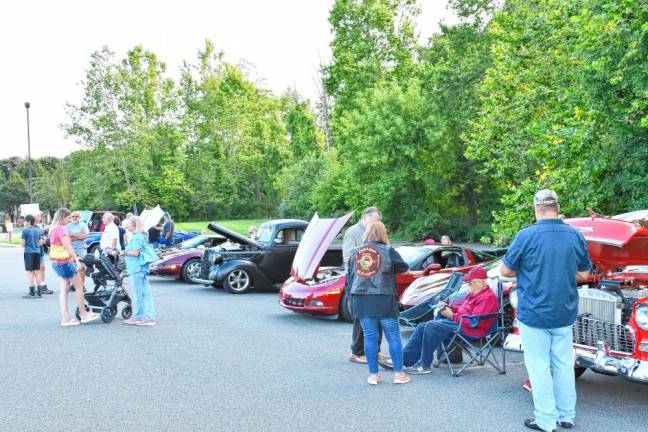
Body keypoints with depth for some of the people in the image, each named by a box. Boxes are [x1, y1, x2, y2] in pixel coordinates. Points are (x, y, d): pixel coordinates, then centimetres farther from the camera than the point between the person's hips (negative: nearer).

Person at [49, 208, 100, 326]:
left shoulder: (53, 229, 14)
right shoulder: (62, 229, -15)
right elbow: (67, 246, -22)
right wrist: (76, 259, -23)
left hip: (57, 263, 9)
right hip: (65, 263, -9)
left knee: (64, 290, 9)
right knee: (79, 286, 3)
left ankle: (65, 318, 9)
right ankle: (83, 314, 11)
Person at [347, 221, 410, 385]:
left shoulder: (355, 252, 10)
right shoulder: (388, 250, -2)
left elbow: (349, 276, 13)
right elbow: (403, 267, 5)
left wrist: (352, 298, 20)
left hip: (361, 299, 3)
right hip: (384, 299, -3)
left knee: (369, 337, 7)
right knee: (393, 336, 6)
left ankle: (373, 374, 9)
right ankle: (398, 373, 8)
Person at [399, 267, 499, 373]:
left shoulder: (488, 297, -13)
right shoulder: (473, 294, 21)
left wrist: (452, 316, -15)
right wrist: (448, 308, 9)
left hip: (469, 329, -11)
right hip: (459, 321, 11)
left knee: (431, 326, -26)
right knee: (422, 327, 0)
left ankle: (424, 366, -19)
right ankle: (405, 359, -5)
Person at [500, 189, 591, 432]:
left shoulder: (526, 235, -14)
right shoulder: (575, 236, -1)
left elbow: (505, 271, -6)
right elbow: (583, 275, 8)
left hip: (533, 315, -4)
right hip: (564, 314, 4)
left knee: (539, 366, 5)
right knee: (564, 364, 14)